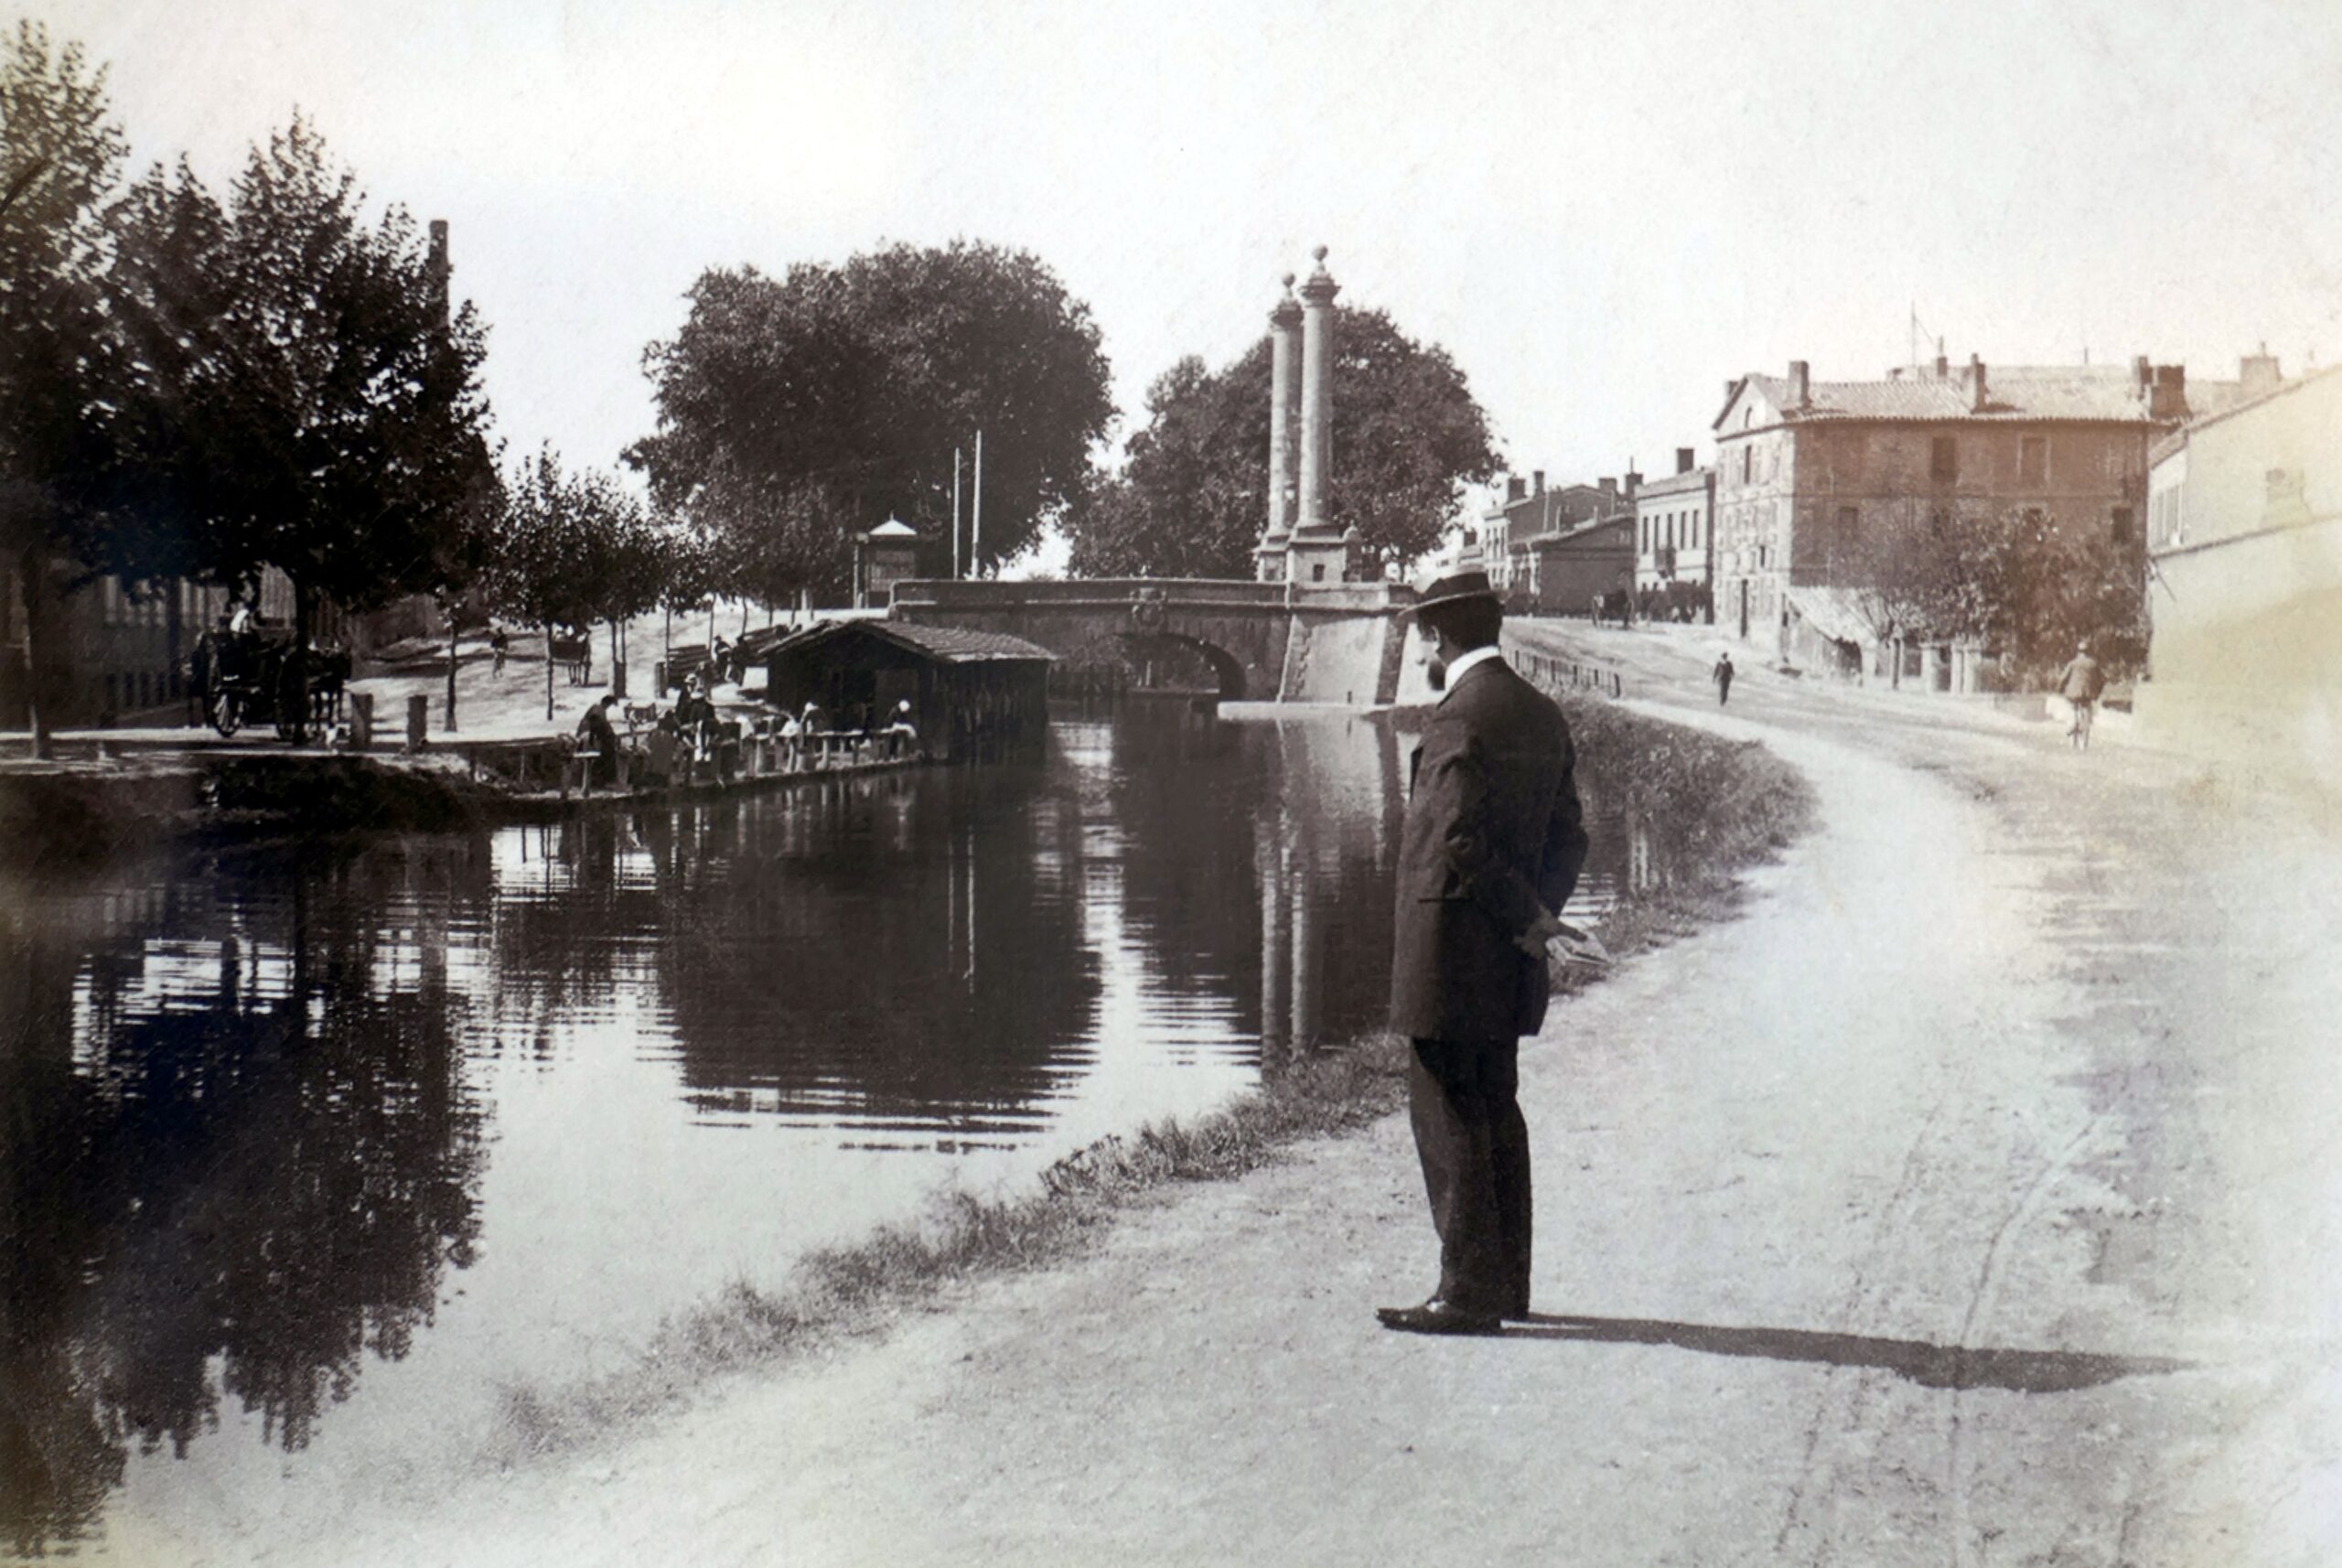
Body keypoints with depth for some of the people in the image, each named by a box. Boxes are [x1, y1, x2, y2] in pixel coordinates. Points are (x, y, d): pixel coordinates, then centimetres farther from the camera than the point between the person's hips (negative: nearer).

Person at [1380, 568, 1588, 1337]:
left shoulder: (1459, 719, -17)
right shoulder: (1541, 713, 12)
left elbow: (1458, 843, -23)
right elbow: (1568, 835, 13)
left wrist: (1529, 918, -13)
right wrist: (1538, 913, 4)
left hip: (1449, 952, -9)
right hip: (1507, 964, 9)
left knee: (1450, 1122, -3)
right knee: (1495, 1114, 16)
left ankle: (1468, 1293, -1)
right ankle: (1505, 1282, 23)